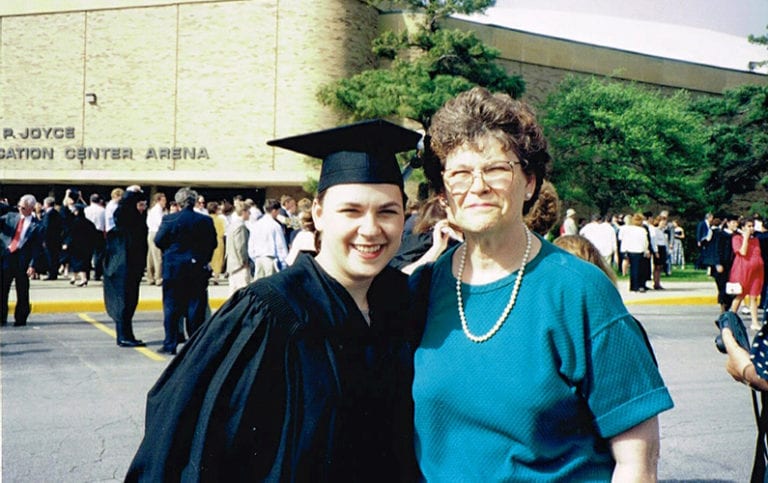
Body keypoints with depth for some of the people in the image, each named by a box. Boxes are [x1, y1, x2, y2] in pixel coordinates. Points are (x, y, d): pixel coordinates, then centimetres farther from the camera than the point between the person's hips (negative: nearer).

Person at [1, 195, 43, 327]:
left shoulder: (36, 225, -2)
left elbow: (37, 247, -5)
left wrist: (32, 265, -12)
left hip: (22, 260, -3)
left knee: (22, 292, 5)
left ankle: (20, 319, 17)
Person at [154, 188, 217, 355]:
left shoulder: (169, 219, -7)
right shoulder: (206, 221, -3)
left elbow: (159, 241, -3)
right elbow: (213, 243, 2)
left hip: (174, 268, -1)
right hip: (198, 269, 1)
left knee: (171, 307, 6)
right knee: (196, 307, 7)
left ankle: (170, 344, 7)